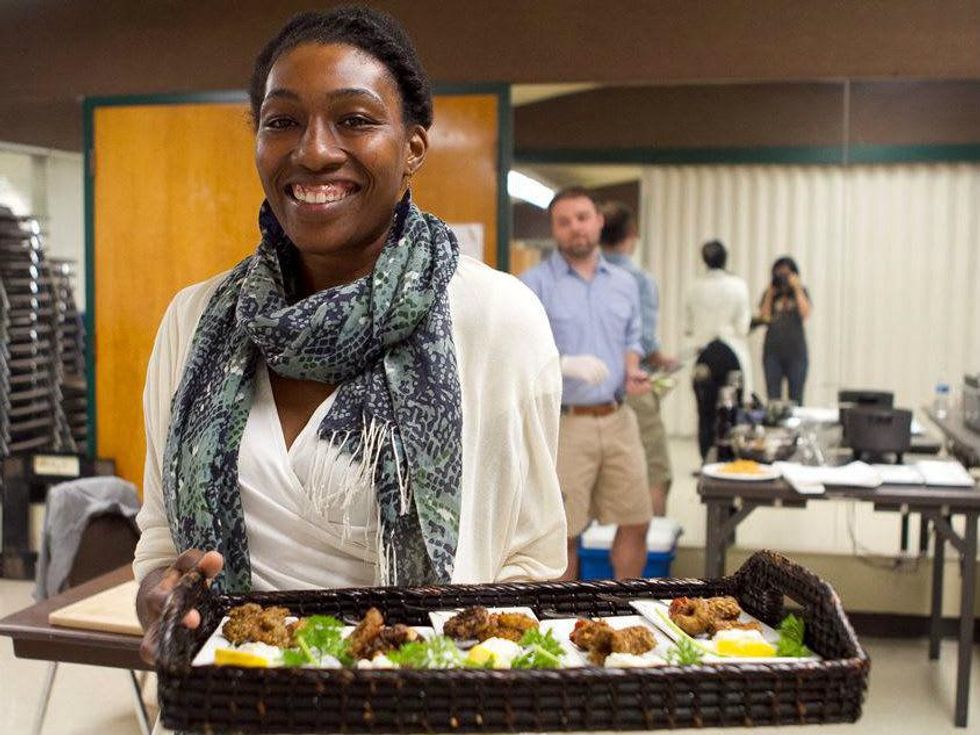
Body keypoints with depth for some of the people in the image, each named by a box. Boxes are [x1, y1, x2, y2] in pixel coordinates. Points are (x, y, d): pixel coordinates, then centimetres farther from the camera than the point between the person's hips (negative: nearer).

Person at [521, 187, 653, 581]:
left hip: (618, 419, 5)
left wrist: (632, 372, 1)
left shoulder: (624, 283, 13)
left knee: (635, 522, 11)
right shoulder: (534, 284, -5)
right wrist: (567, 365, -24)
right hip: (564, 424, -5)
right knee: (562, 534, 3)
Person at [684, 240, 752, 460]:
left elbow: (688, 328, 6)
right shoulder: (738, 285, -7)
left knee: (706, 414, 6)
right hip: (731, 353, -2)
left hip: (704, 354, 2)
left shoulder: (696, 288, 1)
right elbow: (743, 326, -7)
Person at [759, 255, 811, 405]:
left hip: (796, 351, -1)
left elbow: (805, 314, -10)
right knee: (773, 398, 0)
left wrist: (797, 289, -9)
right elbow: (763, 318, -1)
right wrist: (770, 294, -3)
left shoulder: (801, 292, 6)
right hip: (773, 351, 1)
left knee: (796, 398, 0)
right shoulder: (770, 294, 10)